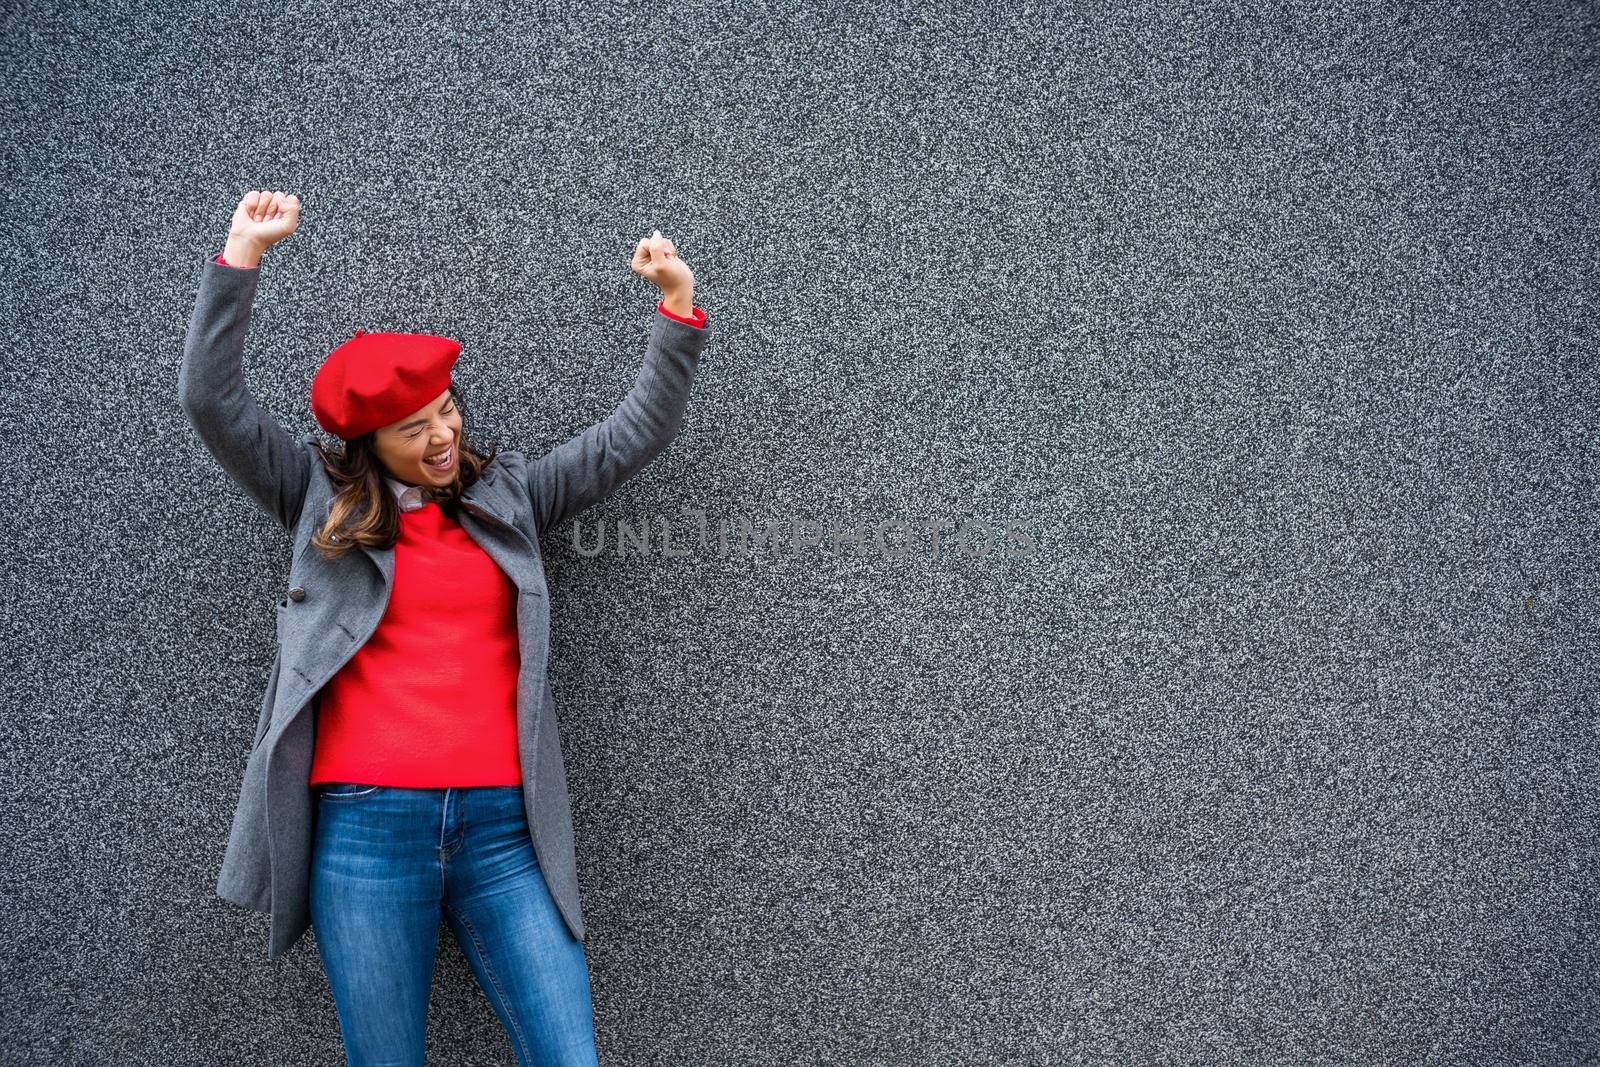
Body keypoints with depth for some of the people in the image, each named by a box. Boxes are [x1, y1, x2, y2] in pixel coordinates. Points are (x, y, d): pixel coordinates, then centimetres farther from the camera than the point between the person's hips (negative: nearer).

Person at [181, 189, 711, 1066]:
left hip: (502, 826, 1)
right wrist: (244, 253, -5)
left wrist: (677, 311, 1)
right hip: (365, 827, -1)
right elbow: (212, 400, 1)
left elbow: (636, 435, 11)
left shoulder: (509, 495, 14)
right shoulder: (323, 501, 9)